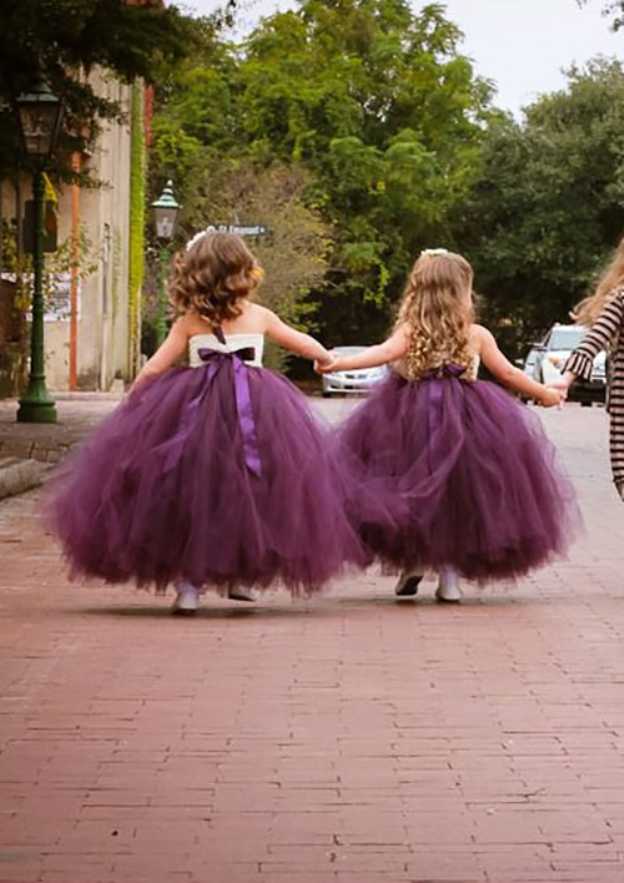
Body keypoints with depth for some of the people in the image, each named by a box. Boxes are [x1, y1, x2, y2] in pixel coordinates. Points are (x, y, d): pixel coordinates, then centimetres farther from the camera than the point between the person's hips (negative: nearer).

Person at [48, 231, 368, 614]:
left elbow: (153, 369, 3)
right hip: (255, 409, 0)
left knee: (191, 495, 6)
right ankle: (241, 575, 12)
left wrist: (130, 403, 17)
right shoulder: (259, 316, 6)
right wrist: (326, 357, 41)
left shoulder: (189, 322, 3)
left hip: (198, 409, 0)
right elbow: (304, 344, 20)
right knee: (248, 492, 12)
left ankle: (189, 582, 1)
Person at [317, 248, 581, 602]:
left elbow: (385, 352, -20)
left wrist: (339, 363, -26)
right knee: (456, 496, 8)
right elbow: (508, 374, 7)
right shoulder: (477, 335, 1)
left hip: (413, 420, 0)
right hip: (462, 424, 1)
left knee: (414, 492, 14)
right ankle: (450, 576, 5)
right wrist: (545, 394, 22)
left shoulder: (410, 331, -3)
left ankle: (413, 561, 2)